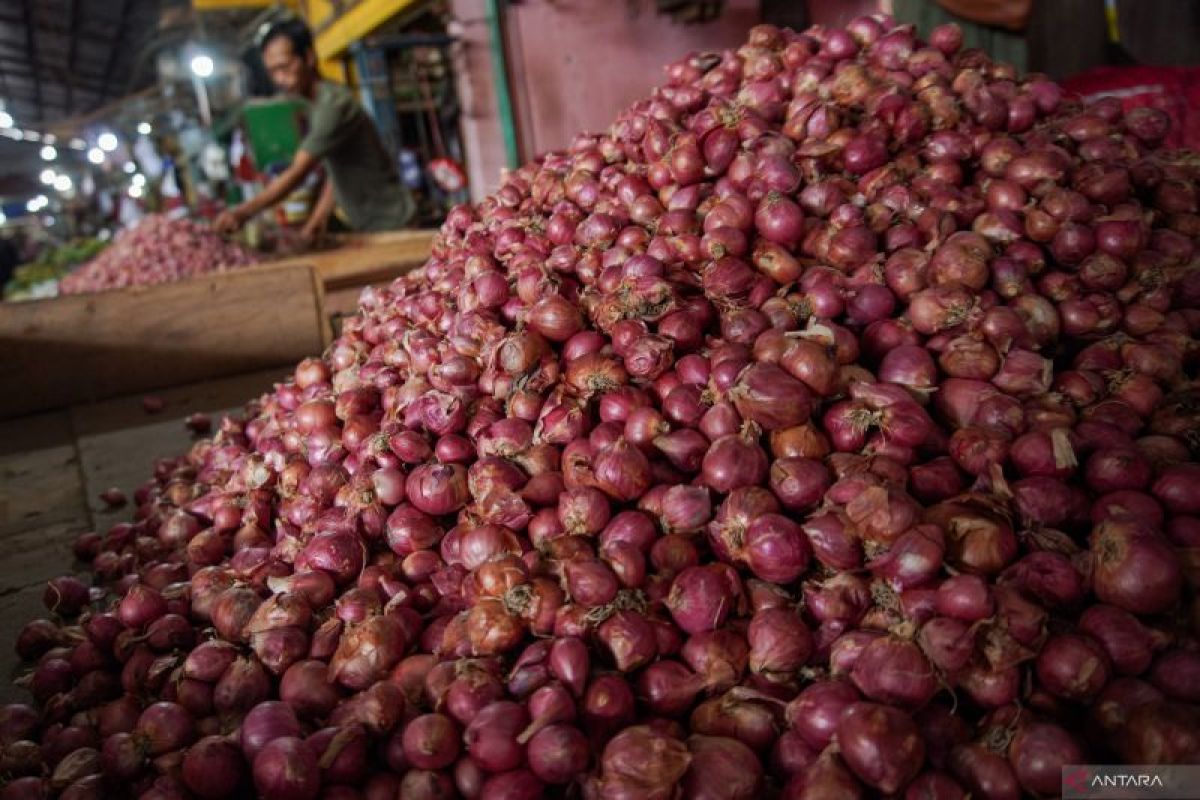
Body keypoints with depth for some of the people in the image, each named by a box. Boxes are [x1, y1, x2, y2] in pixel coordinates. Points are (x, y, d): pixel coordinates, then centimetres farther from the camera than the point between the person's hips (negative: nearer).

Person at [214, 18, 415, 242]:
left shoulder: (333, 105, -20)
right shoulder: (317, 105, 9)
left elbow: (297, 173, -28)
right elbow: (335, 173, 11)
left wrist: (243, 212, -35)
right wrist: (319, 217, 0)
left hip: (389, 224, -8)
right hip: (365, 225, 8)